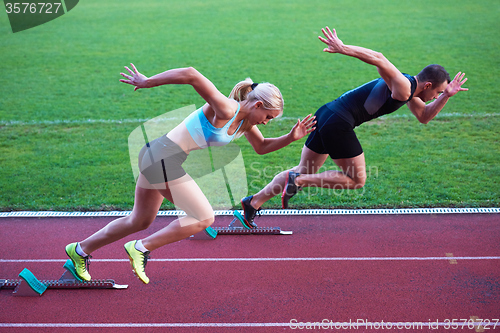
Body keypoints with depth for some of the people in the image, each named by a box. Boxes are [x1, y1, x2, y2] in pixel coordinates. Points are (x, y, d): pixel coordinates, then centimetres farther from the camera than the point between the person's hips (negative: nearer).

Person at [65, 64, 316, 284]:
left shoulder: (245, 122, 9)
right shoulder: (225, 109, -19)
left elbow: (262, 147, 25)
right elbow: (191, 75, -29)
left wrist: (291, 137, 10)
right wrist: (147, 82, -24)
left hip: (155, 157, 10)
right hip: (164, 158, -10)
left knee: (140, 221, 20)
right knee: (204, 218, -5)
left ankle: (80, 250, 32)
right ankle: (141, 248, 1)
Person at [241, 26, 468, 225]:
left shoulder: (408, 90, 20)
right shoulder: (402, 87, -11)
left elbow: (424, 117, 32)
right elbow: (379, 59, -25)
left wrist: (446, 96, 19)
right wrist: (343, 49, -34)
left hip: (327, 116, 10)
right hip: (338, 122, -10)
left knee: (304, 171, 14)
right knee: (356, 180, 3)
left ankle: (253, 202, 9)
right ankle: (297, 180, -5)